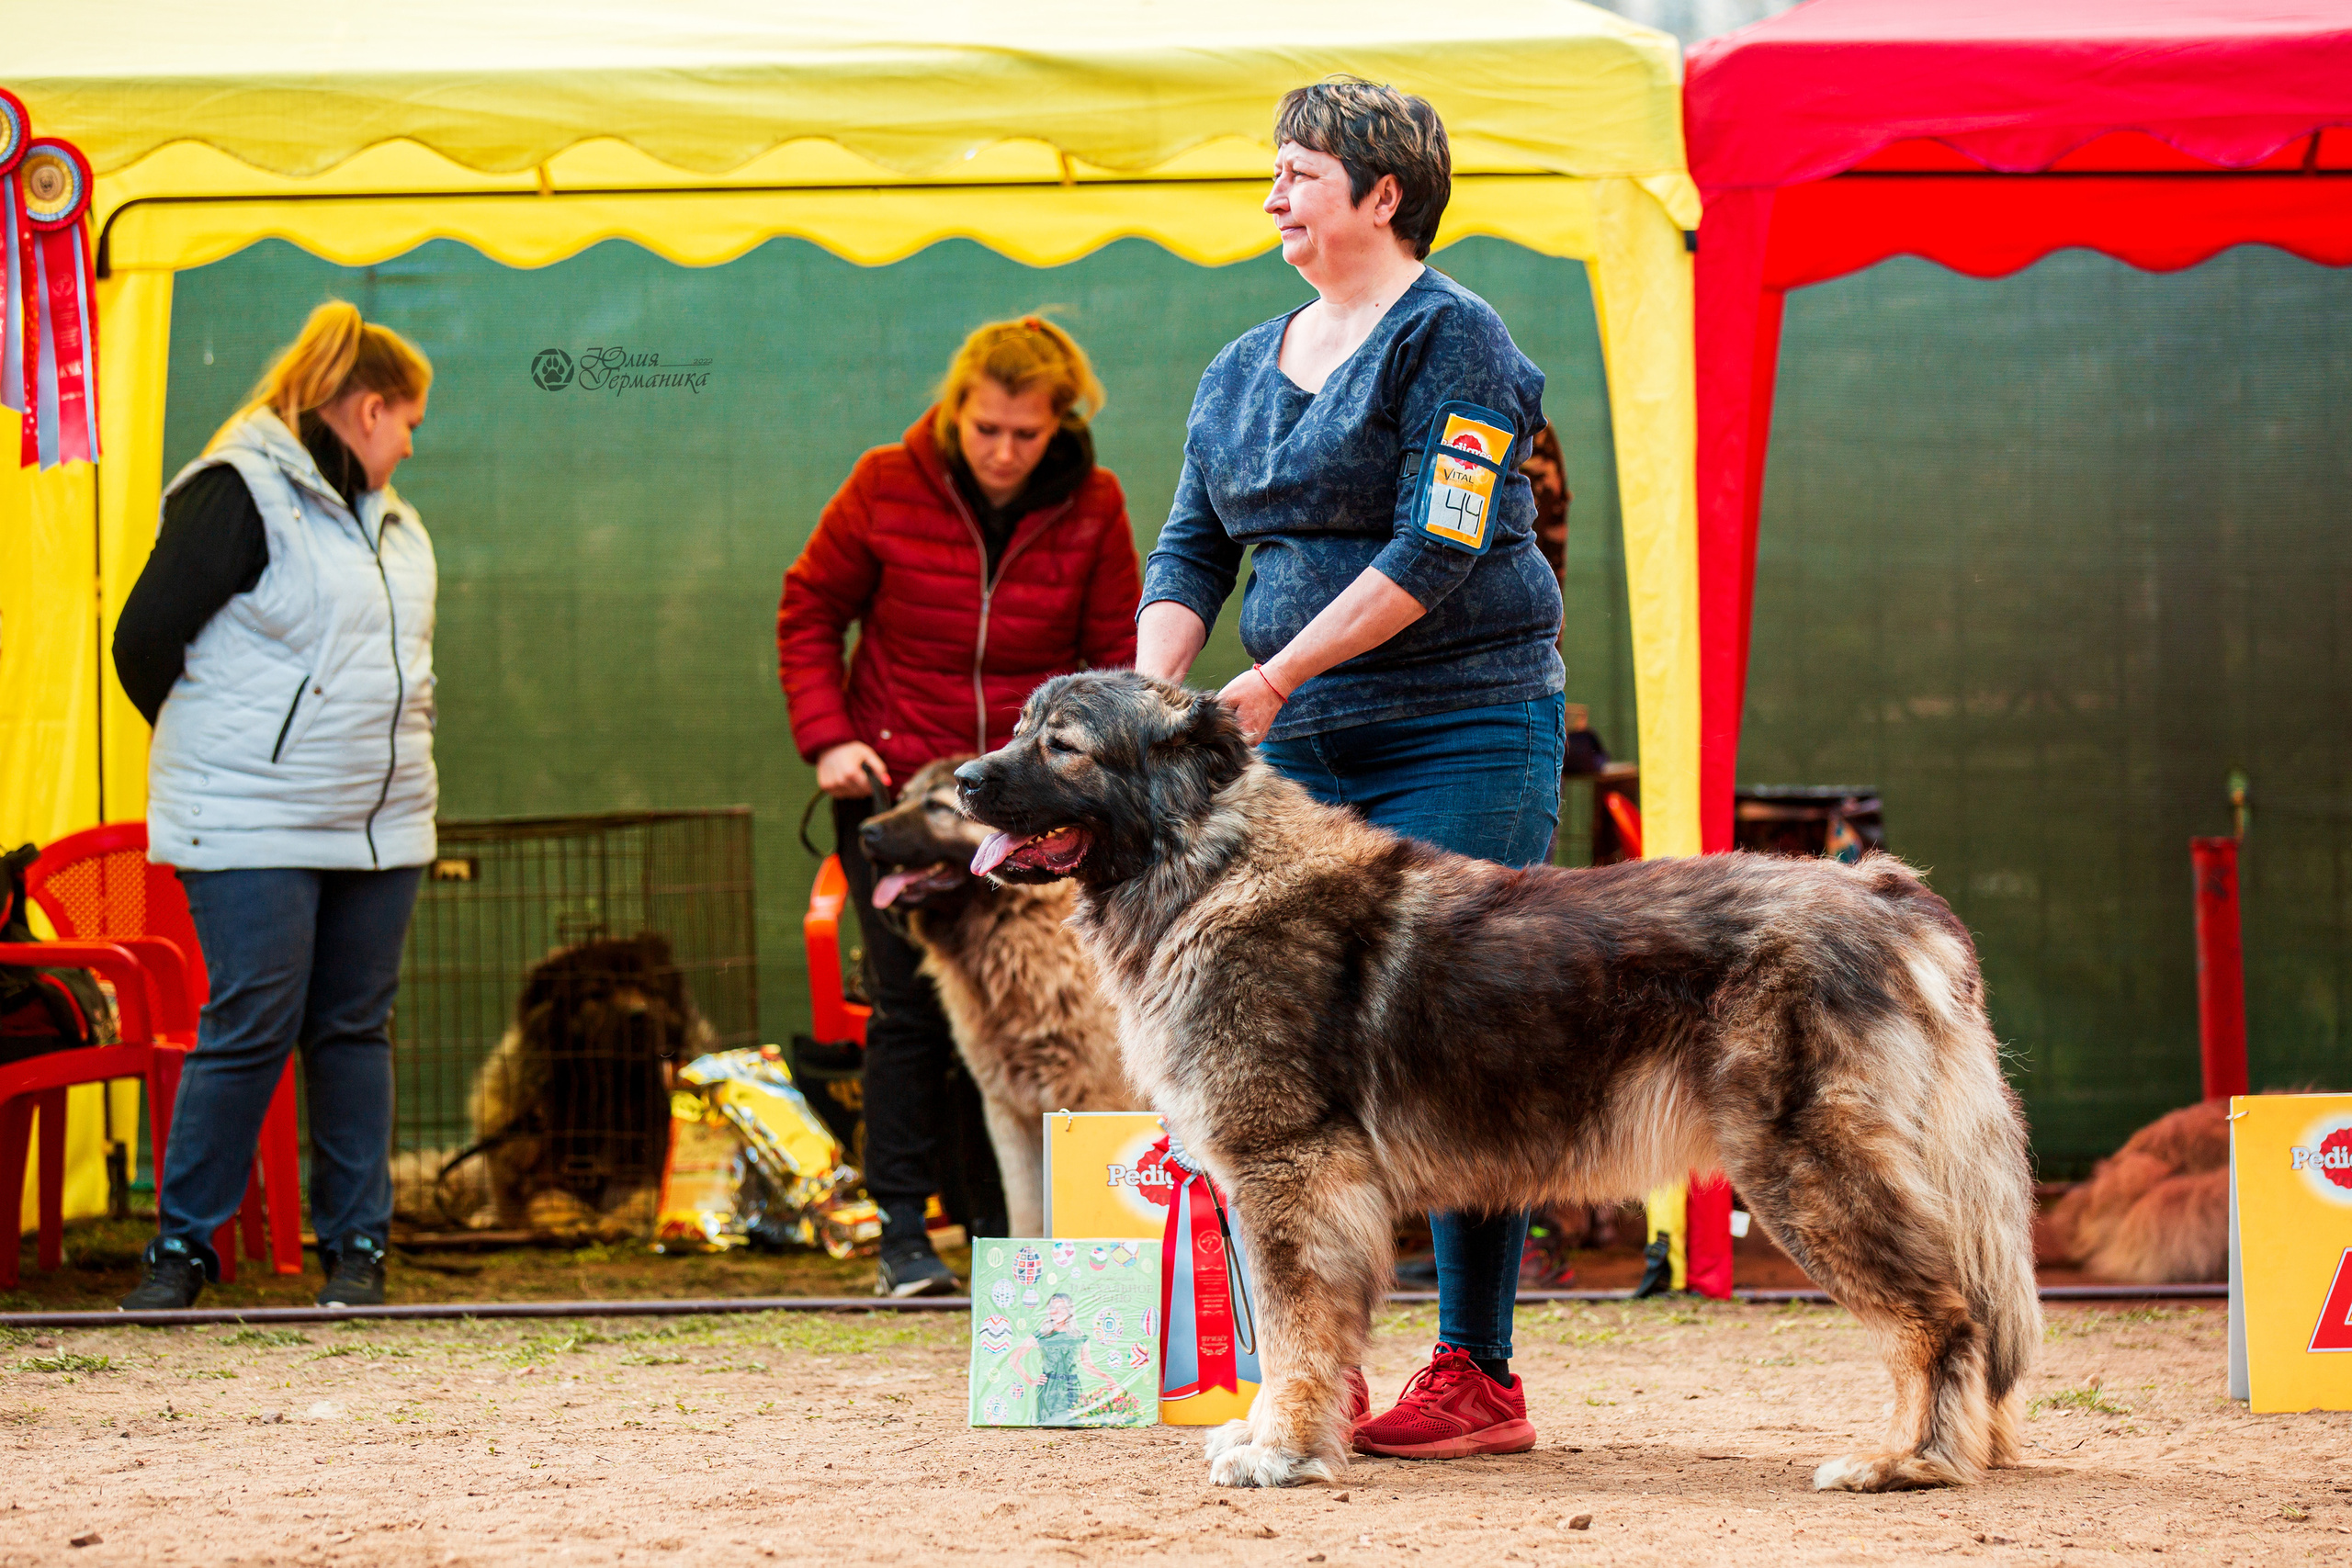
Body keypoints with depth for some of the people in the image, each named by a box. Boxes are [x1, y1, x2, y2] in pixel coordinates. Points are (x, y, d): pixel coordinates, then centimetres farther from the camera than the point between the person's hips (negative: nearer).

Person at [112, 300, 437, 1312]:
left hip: (383, 824, 7)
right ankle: (182, 1246, 3)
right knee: (251, 1029, -7)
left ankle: (356, 1245, 14)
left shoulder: (390, 520, 17)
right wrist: (213, 750, 4)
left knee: (355, 1029, 8)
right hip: (253, 827, -7)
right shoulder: (240, 495, -10)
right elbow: (145, 638, -10)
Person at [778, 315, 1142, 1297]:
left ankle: (1002, 1227, 10)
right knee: (910, 1005, -4)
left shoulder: (1092, 508, -3)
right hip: (894, 786, -1)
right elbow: (808, 611, 5)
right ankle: (903, 1234, 1)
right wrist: (826, 736, -7)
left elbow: (1117, 655, 6)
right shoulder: (888, 488, -6)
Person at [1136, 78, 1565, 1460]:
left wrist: (1276, 677, -17)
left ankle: (1479, 1376, -4)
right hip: (1305, 748, 7)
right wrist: (1150, 695, -4)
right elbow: (1192, 551, 14)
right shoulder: (1242, 371, 17)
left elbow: (1438, 548, -15)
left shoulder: (1452, 337, -6)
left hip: (1463, 731, -7)